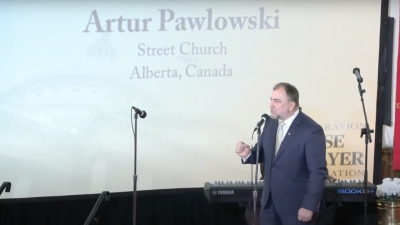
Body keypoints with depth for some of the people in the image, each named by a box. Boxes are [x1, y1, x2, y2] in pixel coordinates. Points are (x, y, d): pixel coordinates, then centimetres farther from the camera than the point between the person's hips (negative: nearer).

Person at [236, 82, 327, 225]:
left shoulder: (311, 131, -18)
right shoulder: (270, 124, 4)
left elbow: (318, 172, -18)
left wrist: (309, 206, -18)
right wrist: (248, 154, -9)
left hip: (297, 206, -6)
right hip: (270, 203, 7)